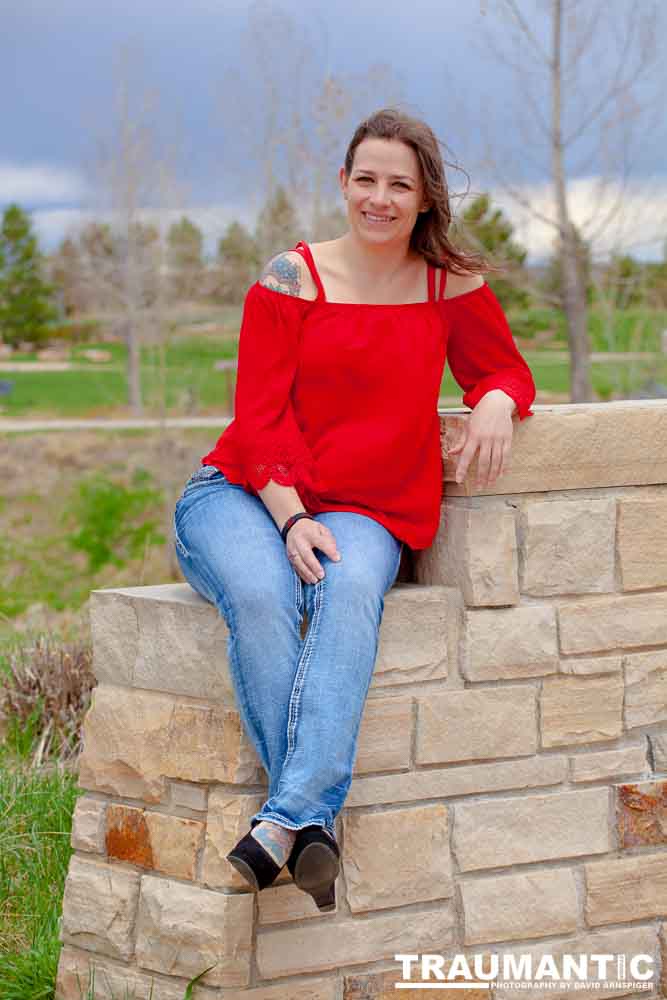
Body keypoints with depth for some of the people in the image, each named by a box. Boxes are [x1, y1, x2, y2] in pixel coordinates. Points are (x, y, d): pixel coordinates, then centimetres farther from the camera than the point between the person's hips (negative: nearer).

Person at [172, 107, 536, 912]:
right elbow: (259, 415, -2)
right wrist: (291, 518, -17)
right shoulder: (290, 277, 3)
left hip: (360, 512, 1)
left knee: (350, 593, -37)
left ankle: (290, 816, -46)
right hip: (244, 495, -1)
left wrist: (496, 402, -9)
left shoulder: (452, 285, 9)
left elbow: (503, 368, 18)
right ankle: (313, 822, -38)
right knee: (261, 595, -36)